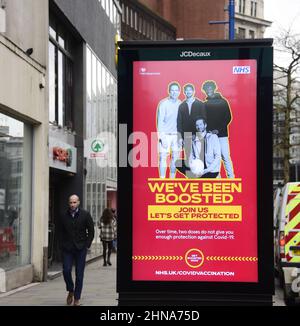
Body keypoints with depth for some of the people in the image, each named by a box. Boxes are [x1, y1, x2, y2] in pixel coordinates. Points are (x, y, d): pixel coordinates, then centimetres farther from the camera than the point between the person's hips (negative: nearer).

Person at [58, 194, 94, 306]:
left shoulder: (85, 215, -1)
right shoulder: (64, 216, 4)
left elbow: (91, 231, 3)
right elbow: (60, 232, 13)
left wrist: (87, 245, -4)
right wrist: (62, 245, 3)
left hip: (81, 248, -1)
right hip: (67, 248, 1)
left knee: (79, 274, 1)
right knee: (66, 270, -8)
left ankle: (77, 298, 10)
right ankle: (70, 291, 18)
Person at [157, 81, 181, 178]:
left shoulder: (180, 104, 5)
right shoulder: (163, 104, -8)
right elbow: (160, 121, -8)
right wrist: (162, 137, -14)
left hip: (177, 135, 4)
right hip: (165, 135, -4)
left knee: (175, 158, 8)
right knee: (163, 158, -5)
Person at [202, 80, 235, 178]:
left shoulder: (222, 102, 4)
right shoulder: (205, 104, 12)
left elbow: (228, 118, -1)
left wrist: (218, 129, -11)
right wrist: (207, 130, -4)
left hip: (221, 134, -3)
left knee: (225, 156, -7)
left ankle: (231, 177, -3)